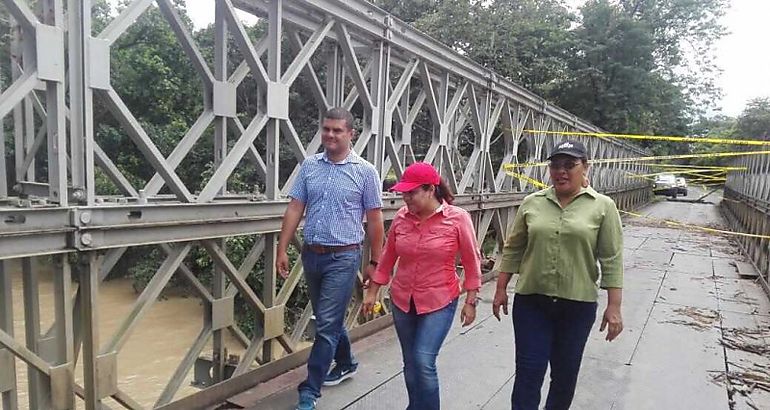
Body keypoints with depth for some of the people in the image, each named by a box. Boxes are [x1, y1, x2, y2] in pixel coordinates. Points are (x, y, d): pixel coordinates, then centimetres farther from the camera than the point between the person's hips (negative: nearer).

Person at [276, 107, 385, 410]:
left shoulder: (365, 171, -6)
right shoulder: (309, 165, 4)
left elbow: (374, 220, -3)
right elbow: (295, 209, 4)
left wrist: (374, 262, -2)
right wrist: (282, 249, 0)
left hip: (343, 258, -5)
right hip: (311, 254, 5)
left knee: (326, 325, -2)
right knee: (328, 319, 20)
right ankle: (346, 363, 43)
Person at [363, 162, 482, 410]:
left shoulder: (458, 218, -13)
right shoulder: (401, 217, -4)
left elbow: (472, 262, -5)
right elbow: (387, 258, 7)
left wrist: (470, 301, -3)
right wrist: (372, 291, 11)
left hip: (439, 302, -4)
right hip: (402, 301, 4)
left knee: (424, 362, -11)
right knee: (410, 364, 16)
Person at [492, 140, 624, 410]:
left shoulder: (603, 206, -3)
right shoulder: (532, 203, 2)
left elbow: (612, 259, -4)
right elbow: (513, 249, 6)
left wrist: (614, 307, -7)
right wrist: (501, 289, 5)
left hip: (578, 305, 0)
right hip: (531, 301, 1)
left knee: (565, 373, 15)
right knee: (529, 371, 2)